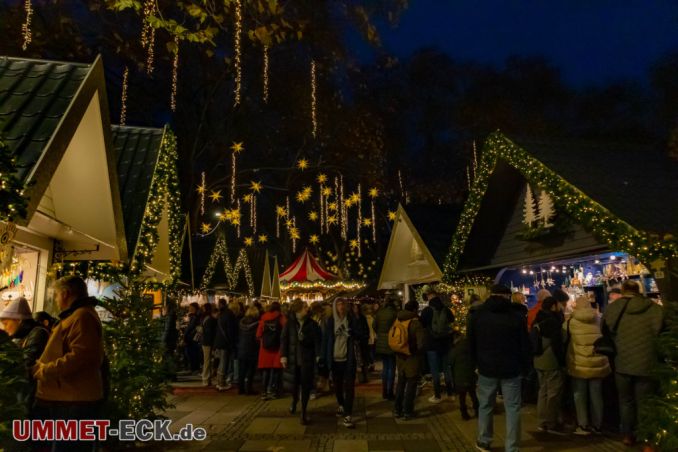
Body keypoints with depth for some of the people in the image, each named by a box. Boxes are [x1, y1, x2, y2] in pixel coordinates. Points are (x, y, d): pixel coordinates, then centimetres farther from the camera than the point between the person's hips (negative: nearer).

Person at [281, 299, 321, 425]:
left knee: (306, 385, 2)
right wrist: (283, 355, -7)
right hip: (294, 358, 1)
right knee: (295, 382, 10)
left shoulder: (312, 324, -4)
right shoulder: (290, 323, -2)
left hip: (307, 359, 0)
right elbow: (284, 339, -1)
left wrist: (318, 355, -14)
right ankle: (294, 401, 43)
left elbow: (317, 340, -6)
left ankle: (304, 412, 16)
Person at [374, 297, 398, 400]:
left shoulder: (379, 313, -1)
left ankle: (384, 392, 21)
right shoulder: (394, 313, -14)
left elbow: (375, 327, 5)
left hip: (381, 344, 5)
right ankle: (390, 393, 8)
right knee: (391, 368, 5)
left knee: (385, 367, 16)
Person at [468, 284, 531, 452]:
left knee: (485, 406, 14)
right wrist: (525, 366, 8)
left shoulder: (477, 314, 2)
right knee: (512, 408, 5)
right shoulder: (517, 314, -4)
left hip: (486, 368, 2)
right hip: (511, 369, -1)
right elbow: (525, 344, -2)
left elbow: (471, 343, 7)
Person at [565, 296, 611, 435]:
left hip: (579, 364, -3)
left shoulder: (571, 321, -7)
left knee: (580, 395, 8)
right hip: (598, 363, 3)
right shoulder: (599, 320, 2)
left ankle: (583, 426, 12)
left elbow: (563, 340, 2)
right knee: (596, 395, 14)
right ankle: (597, 425, 23)